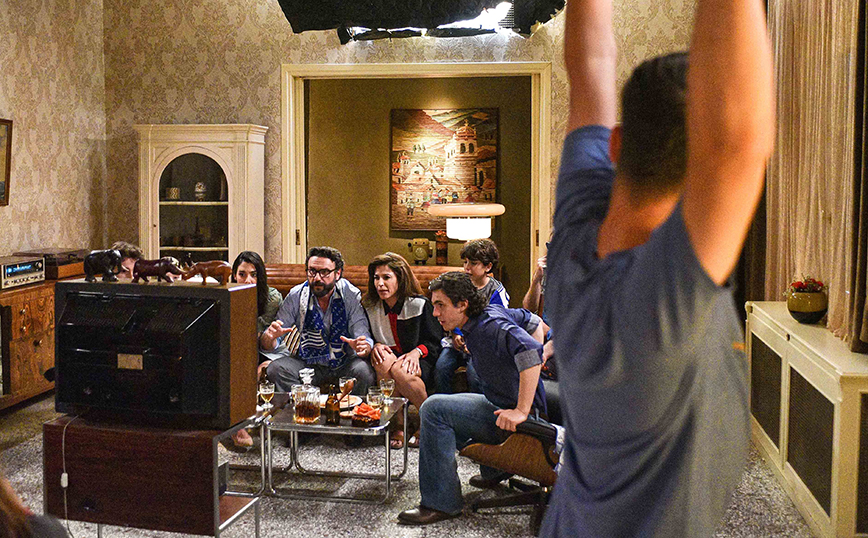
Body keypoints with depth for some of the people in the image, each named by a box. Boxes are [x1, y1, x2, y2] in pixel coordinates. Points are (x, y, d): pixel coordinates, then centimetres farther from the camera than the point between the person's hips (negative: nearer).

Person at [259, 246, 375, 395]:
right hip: (308, 362, 2)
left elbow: (363, 336, -15)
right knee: (274, 368, -24)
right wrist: (269, 337, -28)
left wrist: (364, 347, -41)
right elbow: (268, 345, -2)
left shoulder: (351, 295, -10)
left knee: (364, 370, -33)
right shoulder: (296, 296, -5)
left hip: (345, 361, -1)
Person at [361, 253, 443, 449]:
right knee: (382, 360, -34)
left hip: (419, 362, -3)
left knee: (400, 370, -37)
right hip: (390, 356, 3)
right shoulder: (370, 307, 6)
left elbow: (436, 342, 0)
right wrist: (374, 346, -11)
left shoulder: (420, 304, -4)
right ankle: (397, 426, -28)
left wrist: (417, 352, -20)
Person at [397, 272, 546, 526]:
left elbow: (530, 350, -41)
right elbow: (533, 320, 21)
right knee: (446, 404, 31)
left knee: (434, 409, -21)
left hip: (510, 415, -11)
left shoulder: (490, 326, -24)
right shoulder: (491, 311, 6)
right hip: (500, 402, 11)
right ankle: (495, 471, 33)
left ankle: (440, 503, -16)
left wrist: (522, 411, -41)